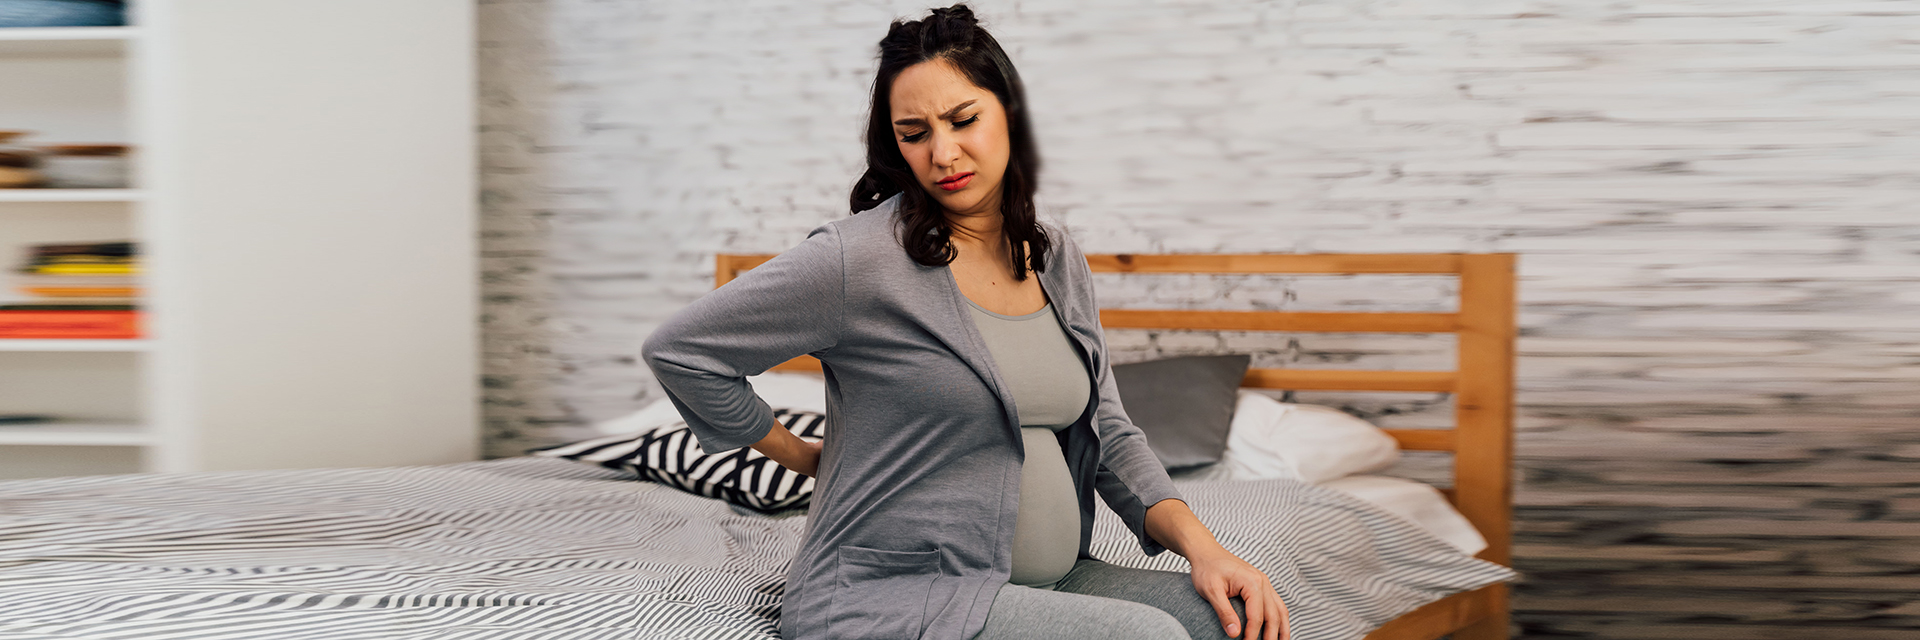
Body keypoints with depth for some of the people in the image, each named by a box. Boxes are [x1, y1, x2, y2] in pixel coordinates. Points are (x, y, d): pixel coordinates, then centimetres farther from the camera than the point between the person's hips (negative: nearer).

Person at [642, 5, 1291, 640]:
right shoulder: (857, 257, -10)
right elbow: (678, 349, -5)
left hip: (1051, 582, 7)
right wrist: (801, 455, 2)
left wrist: (1202, 546, -4)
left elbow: (1110, 436, 11)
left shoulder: (1059, 263, 10)